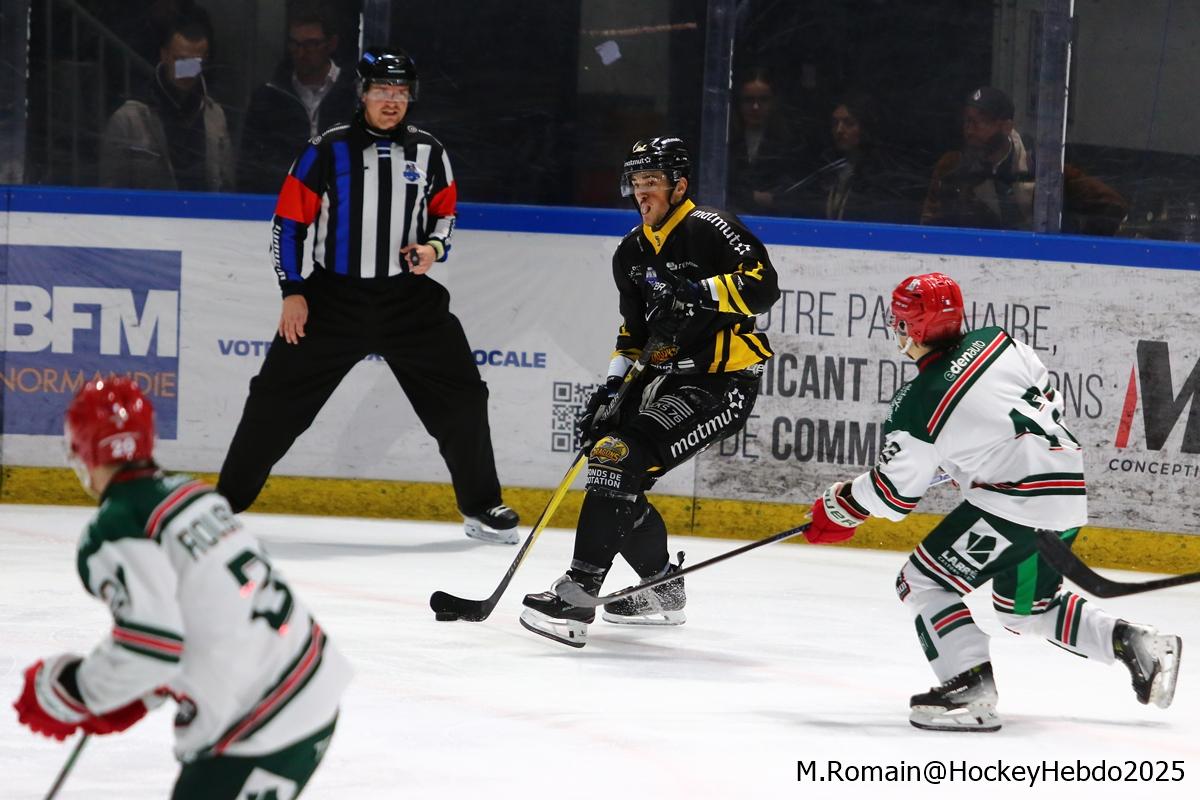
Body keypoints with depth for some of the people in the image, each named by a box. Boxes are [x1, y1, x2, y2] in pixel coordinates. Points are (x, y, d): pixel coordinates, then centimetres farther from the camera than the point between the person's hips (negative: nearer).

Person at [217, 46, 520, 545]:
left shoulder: (428, 153, 3)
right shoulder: (328, 150, -5)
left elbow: (445, 212, 16)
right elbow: (289, 220, -2)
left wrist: (433, 248, -6)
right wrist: (293, 292, -6)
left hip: (409, 298, 2)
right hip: (332, 295, -2)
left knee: (460, 396, -3)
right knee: (277, 400, -2)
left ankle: (481, 506, 12)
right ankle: (226, 500, 10)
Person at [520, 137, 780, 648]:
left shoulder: (709, 228, -12)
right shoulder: (632, 252, 14)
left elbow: (763, 285, -22)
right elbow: (634, 331, 21)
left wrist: (701, 293, -33)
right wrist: (611, 387, 8)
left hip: (722, 384, -10)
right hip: (668, 377, 10)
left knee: (623, 457, -21)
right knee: (611, 460, 5)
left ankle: (577, 596, -25)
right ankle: (662, 590, 21)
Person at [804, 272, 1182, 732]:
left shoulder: (917, 406, -11)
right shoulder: (996, 341, 5)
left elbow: (894, 492, -3)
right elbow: (1048, 397, 17)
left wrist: (838, 509, 14)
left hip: (1017, 500, -8)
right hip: (1069, 487, 8)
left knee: (923, 582, 0)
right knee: (1027, 605, 26)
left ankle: (971, 690, -13)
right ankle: (1138, 646, 19)